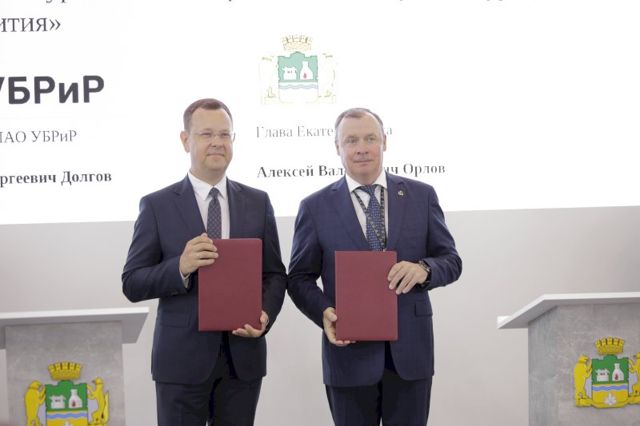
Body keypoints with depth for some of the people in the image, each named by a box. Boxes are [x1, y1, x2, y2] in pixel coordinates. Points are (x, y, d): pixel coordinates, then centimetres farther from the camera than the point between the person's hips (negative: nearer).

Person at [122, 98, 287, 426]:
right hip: (182, 358, -2)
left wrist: (265, 315, -10)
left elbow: (275, 273, 9)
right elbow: (132, 284, -4)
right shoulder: (157, 206, -2)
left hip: (243, 355, 3)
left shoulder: (257, 202, 6)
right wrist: (180, 267, -22)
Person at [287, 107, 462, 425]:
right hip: (349, 351, -1)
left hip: (410, 349, 1)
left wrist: (424, 269, -18)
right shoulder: (316, 207, 0)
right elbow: (300, 277, 4)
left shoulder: (421, 195, 4)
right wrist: (324, 313, -16)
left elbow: (450, 260, 5)